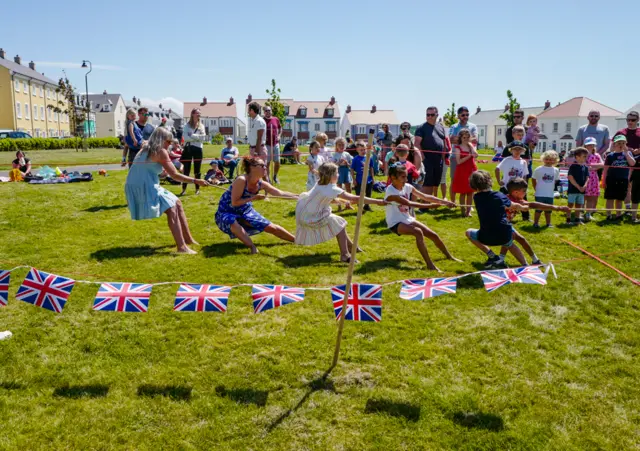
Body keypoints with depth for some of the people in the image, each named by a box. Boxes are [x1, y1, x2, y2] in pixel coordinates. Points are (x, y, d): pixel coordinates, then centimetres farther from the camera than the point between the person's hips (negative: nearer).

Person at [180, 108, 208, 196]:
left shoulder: (201, 125, 8)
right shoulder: (187, 125, 3)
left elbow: (203, 138, -4)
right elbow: (185, 137, -10)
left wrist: (192, 136, -11)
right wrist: (197, 137, -13)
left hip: (197, 149, 1)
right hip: (188, 148, -1)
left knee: (197, 170, 7)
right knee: (186, 170, 1)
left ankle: (197, 189, 13)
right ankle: (184, 189, 6)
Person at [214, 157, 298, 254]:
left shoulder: (261, 184, -9)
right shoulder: (241, 180, -29)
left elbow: (281, 193, -8)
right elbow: (234, 203, -28)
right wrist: (254, 198, -28)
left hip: (245, 212, 6)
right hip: (226, 212, -6)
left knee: (271, 227, 2)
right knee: (232, 222, -43)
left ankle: (296, 240, 17)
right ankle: (252, 247, -42)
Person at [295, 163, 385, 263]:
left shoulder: (320, 184, -1)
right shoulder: (332, 189, -24)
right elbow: (356, 199, -22)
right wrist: (378, 202, -18)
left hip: (303, 214, 9)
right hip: (310, 218, -9)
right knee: (339, 224, -6)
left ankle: (350, 246, 32)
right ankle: (344, 255, -6)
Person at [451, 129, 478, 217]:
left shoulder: (471, 146, 9)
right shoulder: (457, 147, -2)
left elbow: (475, 155, -10)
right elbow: (459, 161, -12)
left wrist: (470, 145, -13)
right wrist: (469, 155, -14)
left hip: (472, 170, 4)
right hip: (462, 171, -4)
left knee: (470, 192, 5)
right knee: (462, 192, 1)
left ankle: (468, 211, 11)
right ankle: (463, 211, 8)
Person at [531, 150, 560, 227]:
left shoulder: (556, 170, 2)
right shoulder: (539, 169, -8)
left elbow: (556, 180, 14)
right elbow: (533, 179, 2)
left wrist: (552, 188, 10)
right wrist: (536, 188, 3)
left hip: (550, 194, 3)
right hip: (540, 194, -3)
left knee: (548, 210, 13)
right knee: (539, 209, 3)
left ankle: (548, 223, 23)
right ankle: (536, 223, 12)